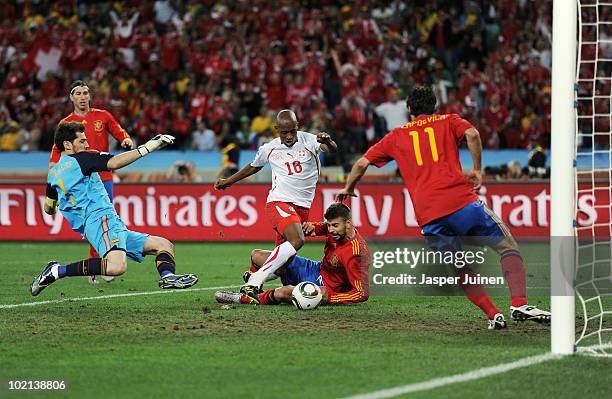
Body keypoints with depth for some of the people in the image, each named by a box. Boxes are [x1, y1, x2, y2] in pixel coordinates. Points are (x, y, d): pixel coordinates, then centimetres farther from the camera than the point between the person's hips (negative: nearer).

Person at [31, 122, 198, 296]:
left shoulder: (53, 174, 23)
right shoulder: (78, 159, -1)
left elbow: (48, 208, 36)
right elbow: (114, 163, -14)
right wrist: (147, 148, -7)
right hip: (100, 218, -10)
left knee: (164, 245, 12)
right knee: (117, 266, -38)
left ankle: (167, 276, -20)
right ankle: (56, 271, -24)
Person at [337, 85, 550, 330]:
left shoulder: (396, 136, 24)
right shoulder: (448, 121, 18)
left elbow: (362, 164, 24)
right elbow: (472, 134, -3)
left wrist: (348, 189, 40)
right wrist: (477, 170, 5)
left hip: (427, 216, 2)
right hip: (461, 200, -2)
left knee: (462, 270, 16)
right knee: (508, 246, 4)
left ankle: (493, 314, -1)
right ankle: (519, 303, -17)